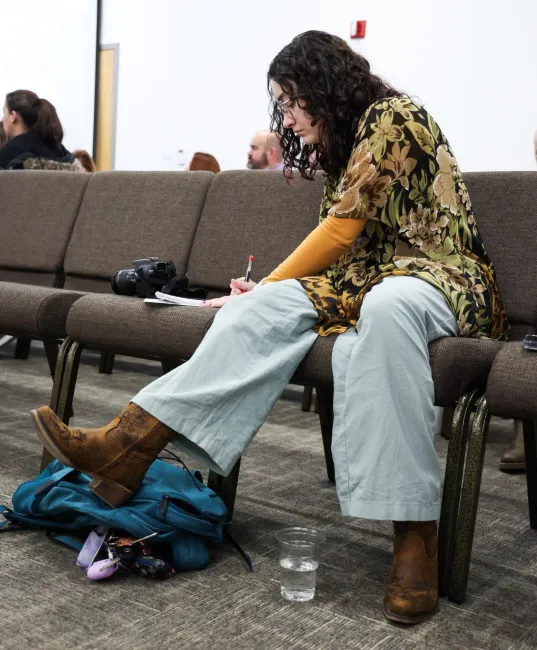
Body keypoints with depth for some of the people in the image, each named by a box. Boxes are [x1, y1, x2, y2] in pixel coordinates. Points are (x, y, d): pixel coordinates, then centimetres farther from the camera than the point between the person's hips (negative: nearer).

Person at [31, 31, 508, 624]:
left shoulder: (391, 116, -6)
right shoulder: (338, 145, 20)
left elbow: (342, 229, -12)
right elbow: (340, 243, 12)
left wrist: (269, 285, -4)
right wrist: (265, 292, 1)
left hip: (440, 275, -7)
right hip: (369, 280, 7)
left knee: (386, 306, -41)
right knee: (273, 308, -20)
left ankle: (413, 533, -40)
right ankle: (128, 445, -31)